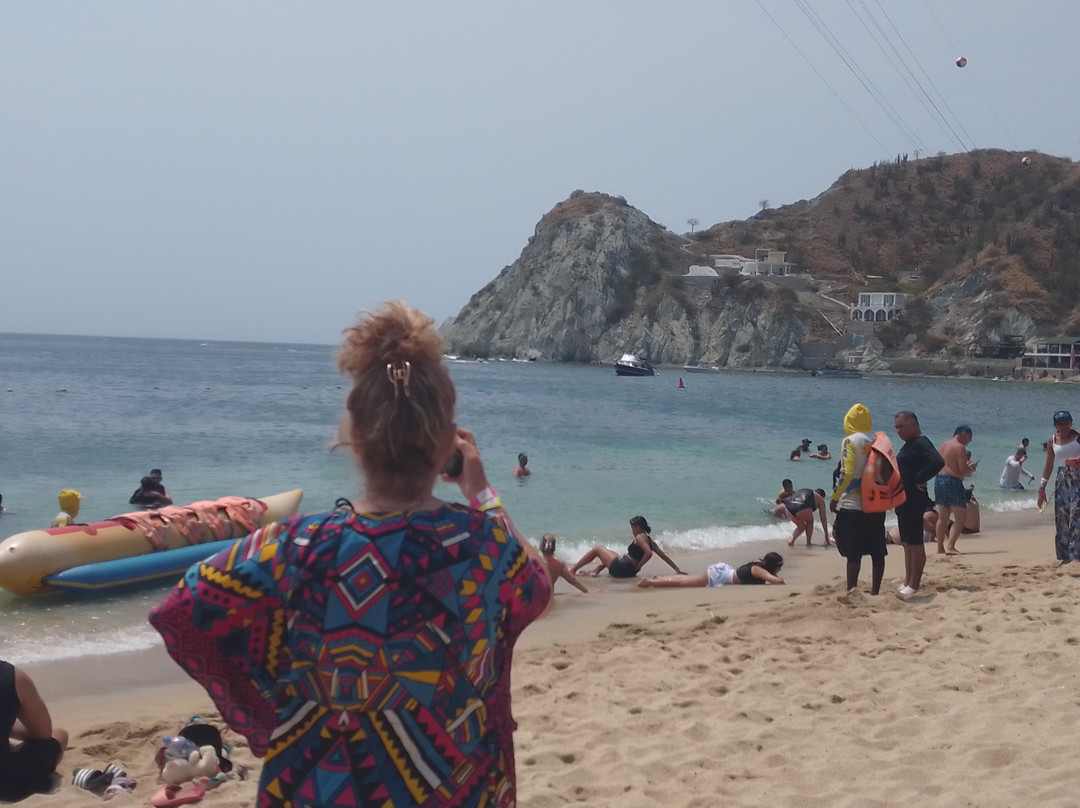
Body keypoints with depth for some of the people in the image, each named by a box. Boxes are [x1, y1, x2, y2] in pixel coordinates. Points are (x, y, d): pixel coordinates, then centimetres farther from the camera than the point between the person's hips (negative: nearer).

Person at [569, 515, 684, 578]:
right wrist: (678, 570, 12)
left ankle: (572, 569, 8)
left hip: (620, 568, -10)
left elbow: (648, 553, -29)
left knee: (597, 549, 6)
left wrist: (638, 566, -19)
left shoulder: (640, 537, -13)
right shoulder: (649, 540, 12)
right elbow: (664, 556, 10)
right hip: (629, 572, 10)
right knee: (610, 553, 37)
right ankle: (595, 571, 21)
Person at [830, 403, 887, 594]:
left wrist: (834, 497, -8)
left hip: (853, 505, -5)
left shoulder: (850, 441, -8)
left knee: (854, 554, -2)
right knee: (877, 553, 9)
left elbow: (846, 473, -16)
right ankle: (875, 591, 14)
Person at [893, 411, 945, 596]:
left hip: (914, 500, -11)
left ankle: (914, 585, -3)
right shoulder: (908, 445, 17)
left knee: (915, 543, -6)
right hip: (903, 499, 11)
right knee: (907, 543, 15)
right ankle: (908, 582, 22)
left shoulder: (921, 443, -14)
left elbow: (938, 462, -30)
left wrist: (919, 480, -23)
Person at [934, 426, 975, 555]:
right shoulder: (960, 447, -12)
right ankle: (950, 546, -16)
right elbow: (963, 469, -18)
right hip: (953, 482, -9)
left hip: (939, 480, 9)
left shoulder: (944, 445, 14)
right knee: (960, 518, -4)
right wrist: (971, 468, 3)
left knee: (943, 516, 18)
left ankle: (940, 547, 21)